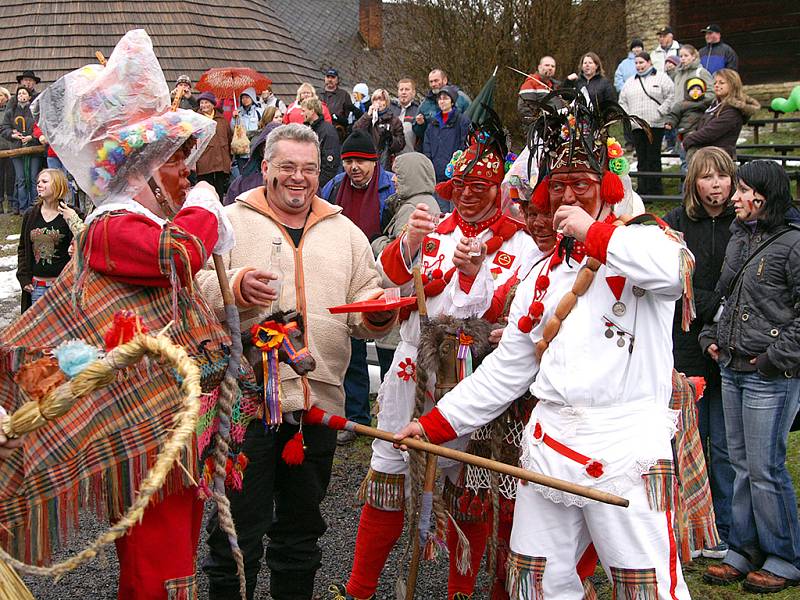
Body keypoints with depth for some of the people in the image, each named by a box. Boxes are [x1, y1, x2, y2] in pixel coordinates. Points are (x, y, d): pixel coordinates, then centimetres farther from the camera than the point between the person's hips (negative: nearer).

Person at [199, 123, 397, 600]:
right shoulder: (230, 223, 0)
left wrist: (378, 313, -10)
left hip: (320, 401, 4)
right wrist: (237, 287, -28)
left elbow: (365, 316, 13)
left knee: (302, 533, 18)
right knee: (238, 532, 2)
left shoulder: (345, 232, 13)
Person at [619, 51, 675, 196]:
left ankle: (654, 191, 0)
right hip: (636, 126, 5)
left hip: (655, 126, -5)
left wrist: (660, 112, -10)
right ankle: (643, 190, 9)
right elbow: (623, 101, 21)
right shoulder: (630, 82, 19)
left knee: (653, 159, -4)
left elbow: (670, 97, -3)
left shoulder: (662, 78, 3)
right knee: (641, 159, 6)